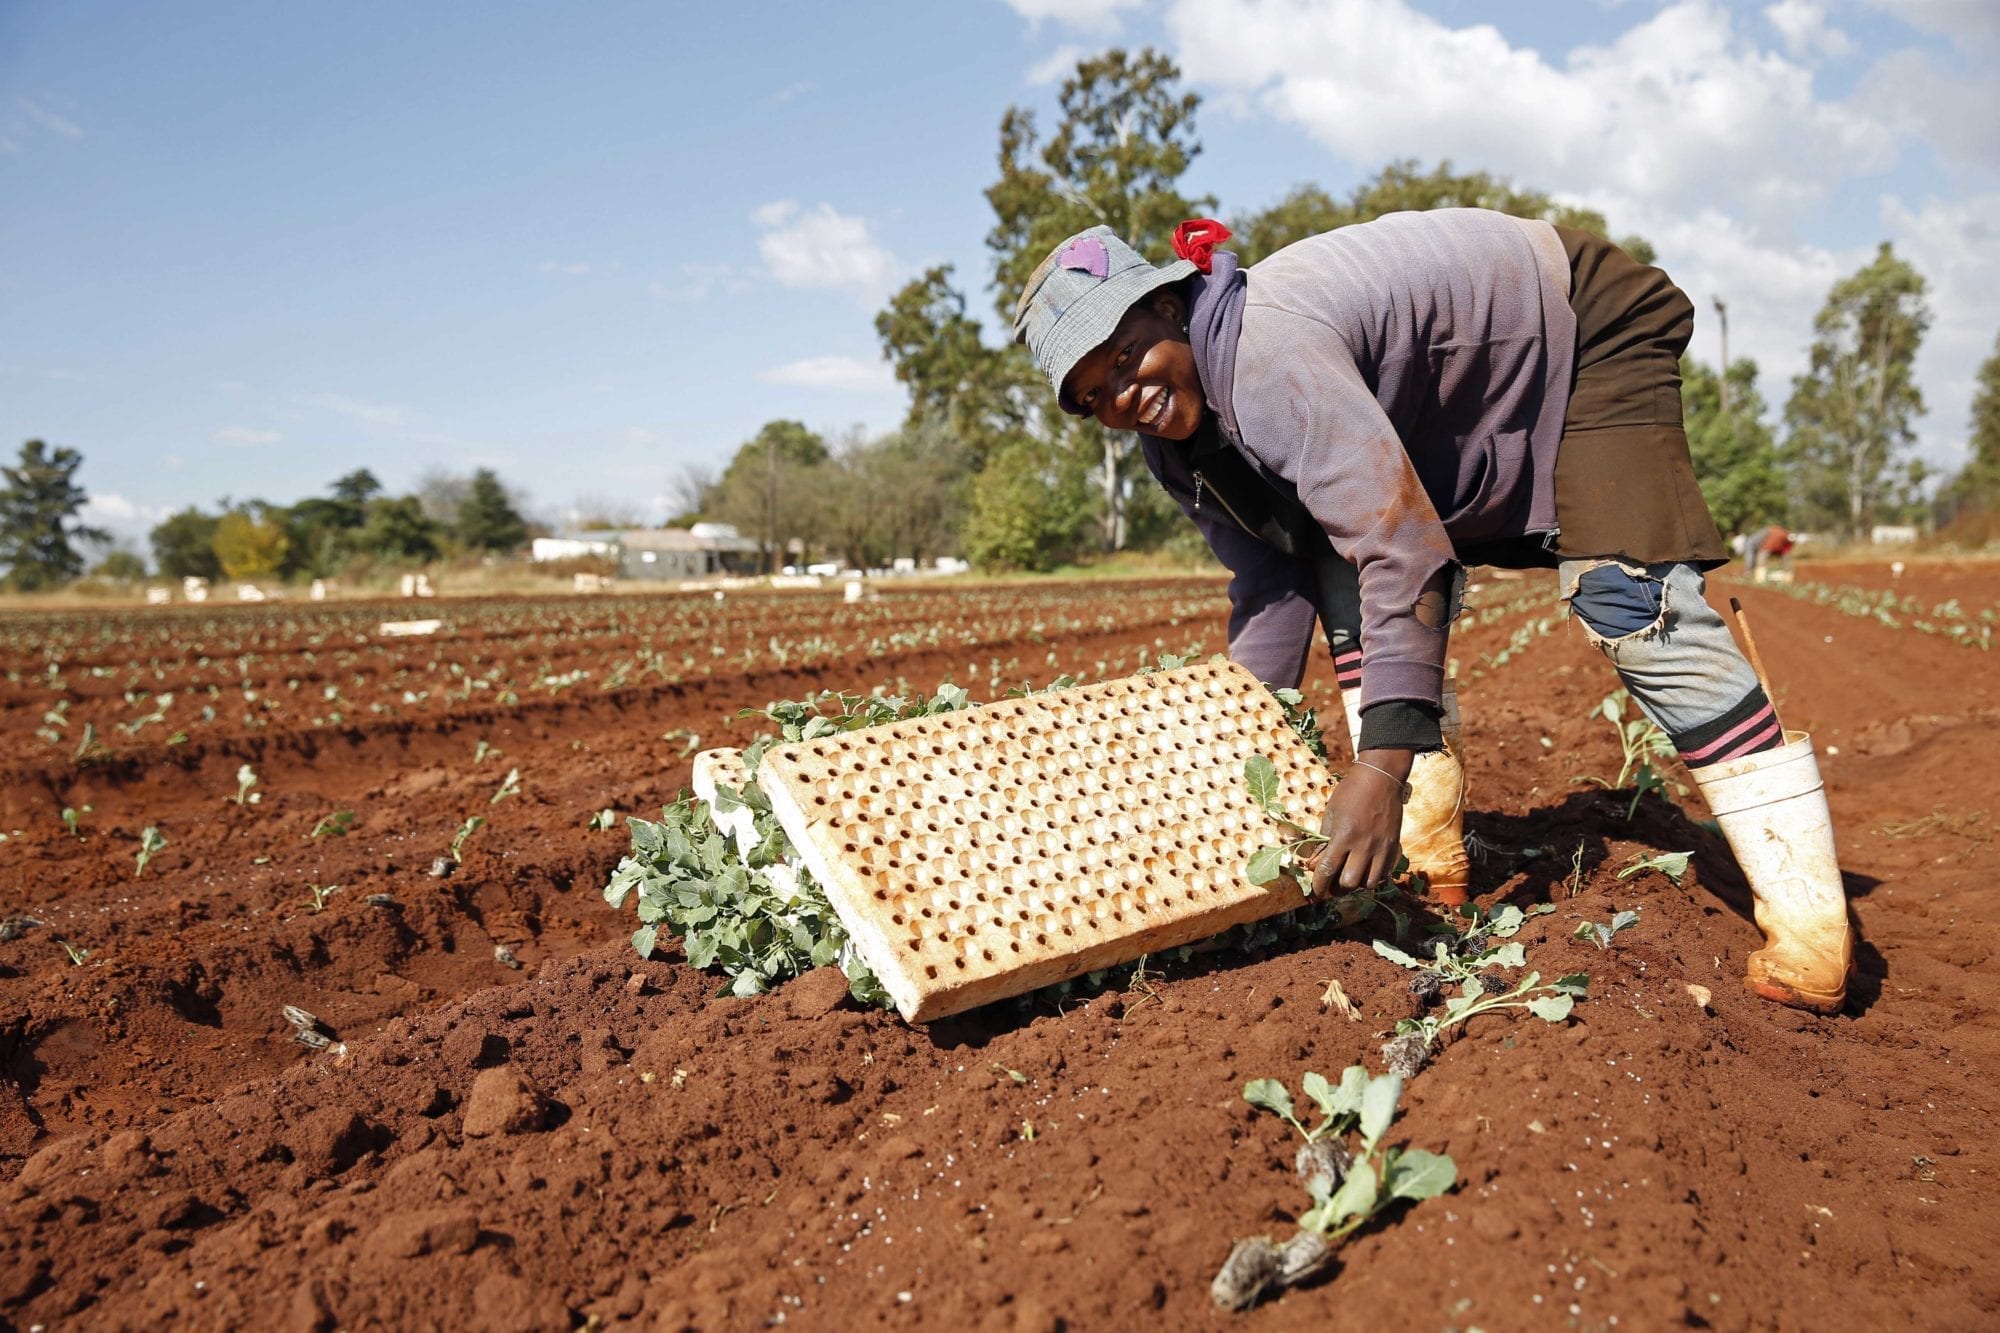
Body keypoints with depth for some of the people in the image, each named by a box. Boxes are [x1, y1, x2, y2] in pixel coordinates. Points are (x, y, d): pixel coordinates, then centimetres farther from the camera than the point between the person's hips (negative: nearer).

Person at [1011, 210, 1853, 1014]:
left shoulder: (1264, 351, -37)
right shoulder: (1179, 441, -8)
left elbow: (1401, 547, -43)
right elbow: (1268, 582, -4)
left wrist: (1382, 764, -47)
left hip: (1586, 325, -9)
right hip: (1464, 414, 9)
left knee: (1628, 601, -23)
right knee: (1345, 582, -5)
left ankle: (1810, 925, -19)